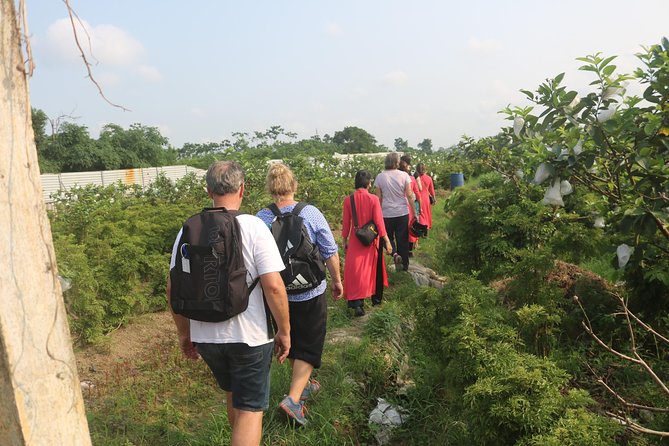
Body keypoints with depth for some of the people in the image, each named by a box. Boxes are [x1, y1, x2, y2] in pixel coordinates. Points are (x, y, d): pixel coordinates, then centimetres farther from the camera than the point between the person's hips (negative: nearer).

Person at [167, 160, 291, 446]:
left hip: (205, 336, 5)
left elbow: (173, 288, 2)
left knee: (233, 395, 29)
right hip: (250, 336, -5)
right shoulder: (254, 227, -15)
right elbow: (273, 286, -19)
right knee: (250, 410, 10)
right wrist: (284, 331, -6)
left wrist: (184, 332, 15)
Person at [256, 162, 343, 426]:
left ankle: (303, 385, 41)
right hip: (310, 293, -3)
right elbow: (331, 253, -10)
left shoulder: (261, 218, -10)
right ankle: (293, 398, -1)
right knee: (309, 346, 10)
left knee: (292, 343, 23)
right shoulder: (310, 213, -16)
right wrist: (337, 281, 5)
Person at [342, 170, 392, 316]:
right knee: (374, 269, 18)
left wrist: (345, 241, 10)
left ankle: (357, 303, -9)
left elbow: (346, 223, -2)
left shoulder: (348, 200, -8)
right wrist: (386, 241, -5)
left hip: (355, 241, 0)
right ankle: (376, 298, 34)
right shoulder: (373, 199, -14)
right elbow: (379, 222, -13)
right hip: (372, 240, 0)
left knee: (355, 271, 4)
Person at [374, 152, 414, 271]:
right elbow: (410, 195, -5)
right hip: (402, 212, 0)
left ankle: (395, 254, -10)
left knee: (388, 237, 17)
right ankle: (404, 265, 20)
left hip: (386, 213, 0)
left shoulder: (380, 177, -4)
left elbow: (379, 198, 0)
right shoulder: (404, 175, -5)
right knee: (403, 239, 11)